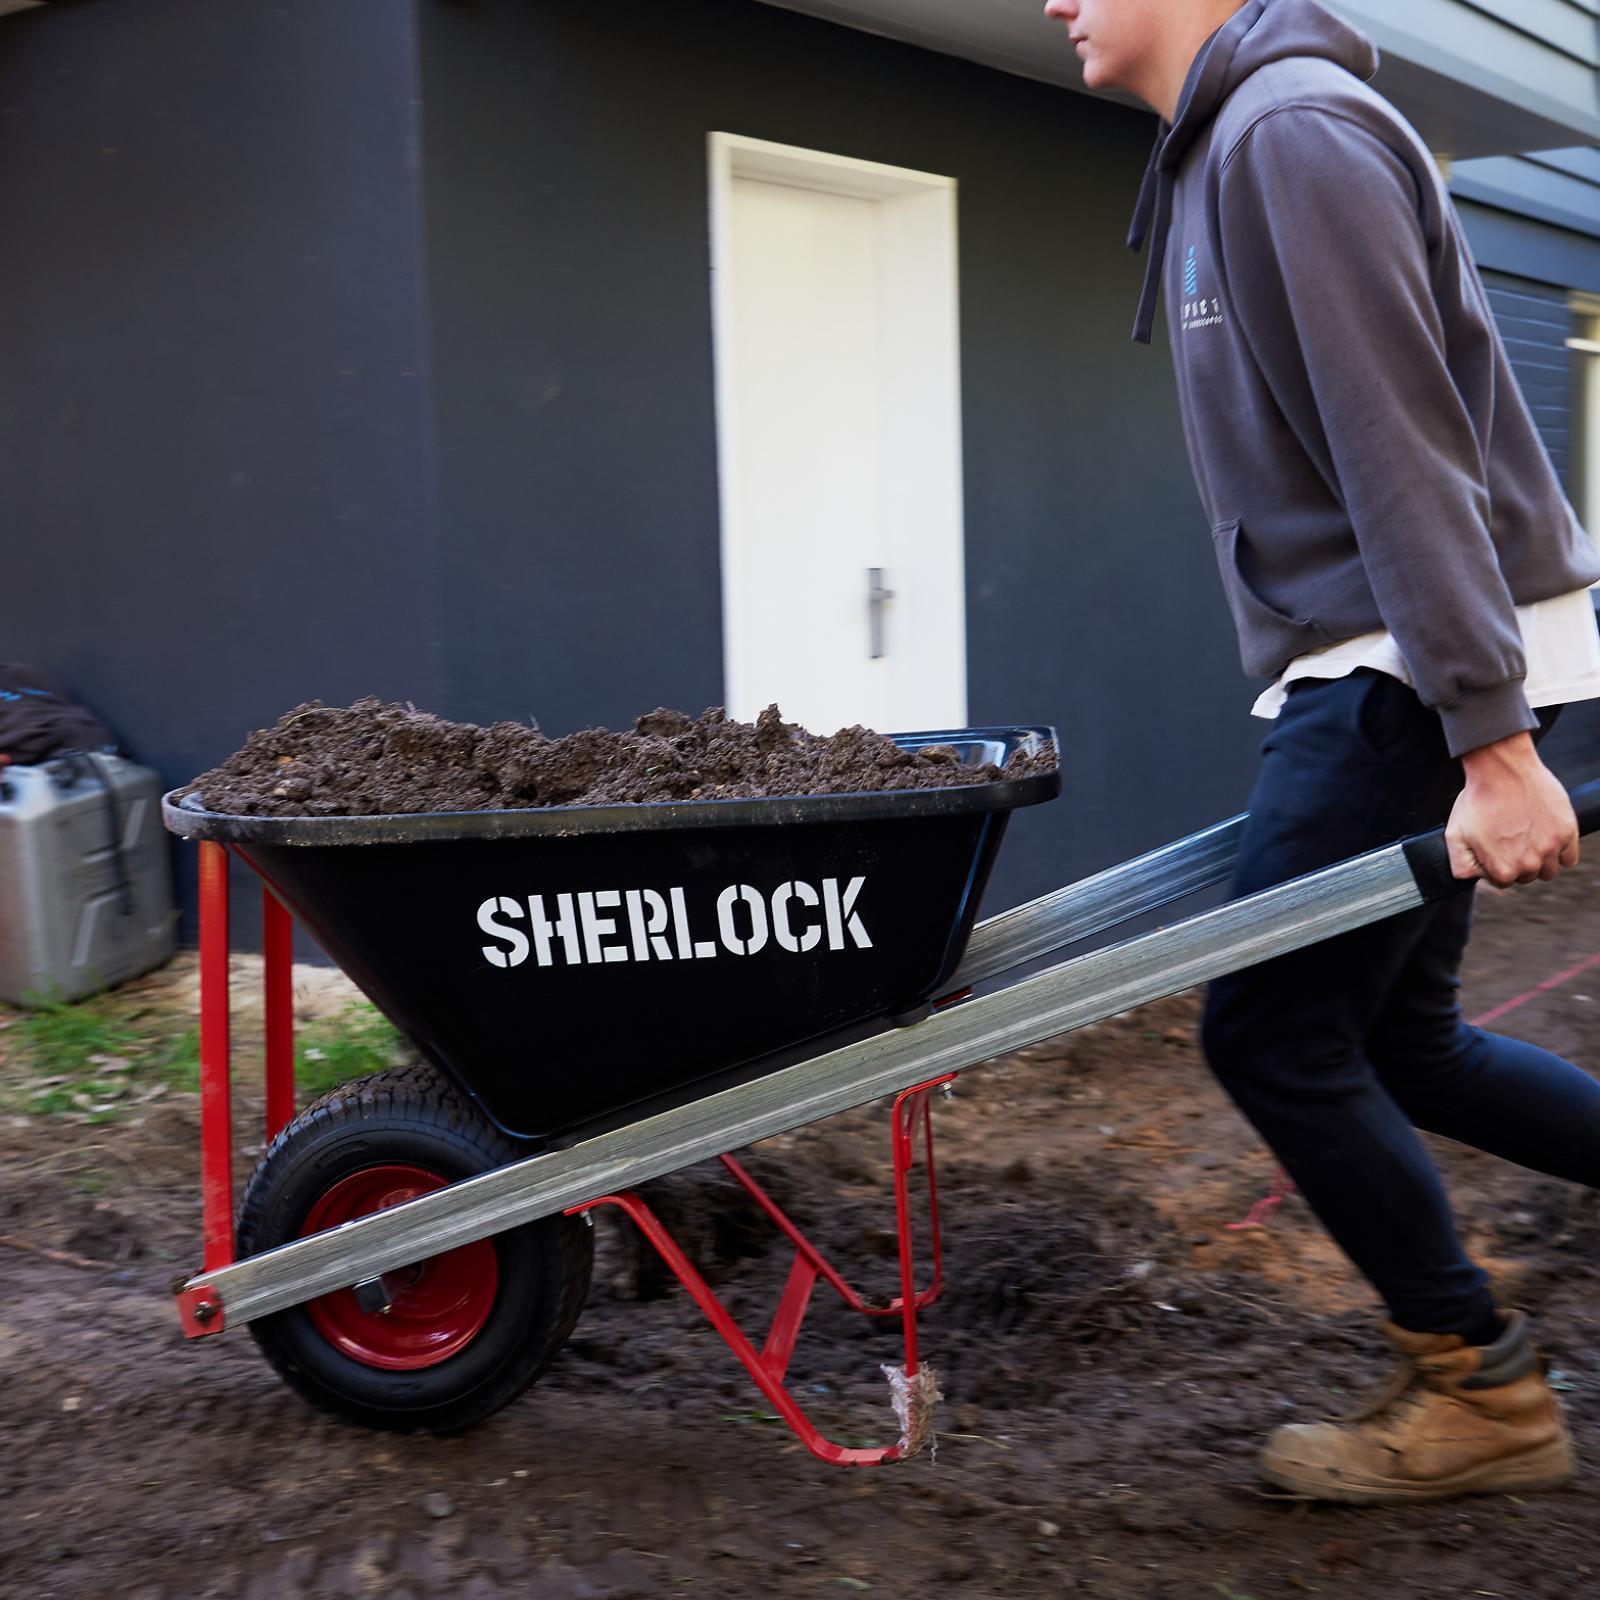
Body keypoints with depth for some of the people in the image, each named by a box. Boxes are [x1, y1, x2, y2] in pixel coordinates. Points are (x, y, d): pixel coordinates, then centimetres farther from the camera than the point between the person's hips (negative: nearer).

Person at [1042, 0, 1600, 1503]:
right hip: (1360, 664, 10)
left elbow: (1405, 455, -22)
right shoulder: (1218, 153, 19)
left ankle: (1477, 1391, 14)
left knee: (1271, 1030, -3)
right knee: (1395, 1042, 14)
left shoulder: (1295, 131, -13)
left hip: (1420, 671, -10)